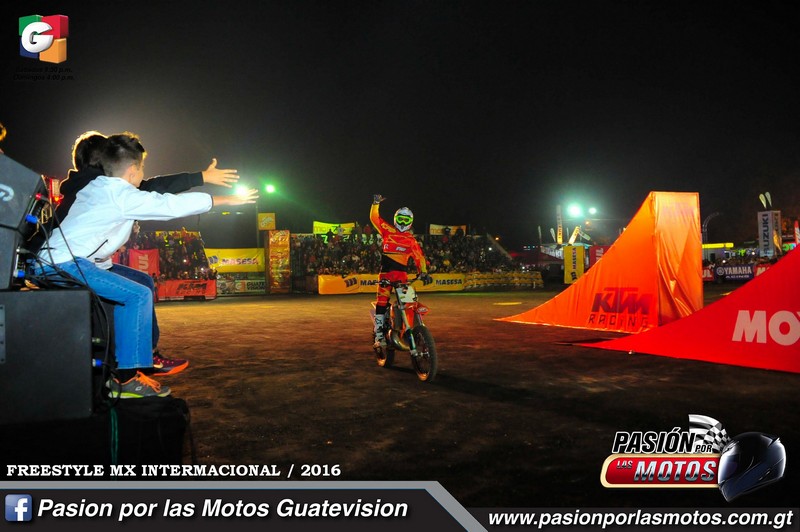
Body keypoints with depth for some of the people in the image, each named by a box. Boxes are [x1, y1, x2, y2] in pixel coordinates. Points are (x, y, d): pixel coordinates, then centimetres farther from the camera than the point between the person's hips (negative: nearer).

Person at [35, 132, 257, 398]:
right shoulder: (123, 195, -11)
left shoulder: (96, 187, 16)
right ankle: (126, 378, -13)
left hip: (51, 261, 10)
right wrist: (227, 200, -7)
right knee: (139, 295, -16)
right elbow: (173, 205, -13)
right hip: (65, 264, -10)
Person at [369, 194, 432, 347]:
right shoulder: (388, 231, 12)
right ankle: (379, 334, -7)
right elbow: (374, 218, 9)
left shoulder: (411, 240, 13)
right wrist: (376, 204, -1)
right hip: (386, 271, -1)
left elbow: (419, 256, 6)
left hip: (402, 272, 1)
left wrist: (424, 272, -6)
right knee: (382, 301, -8)